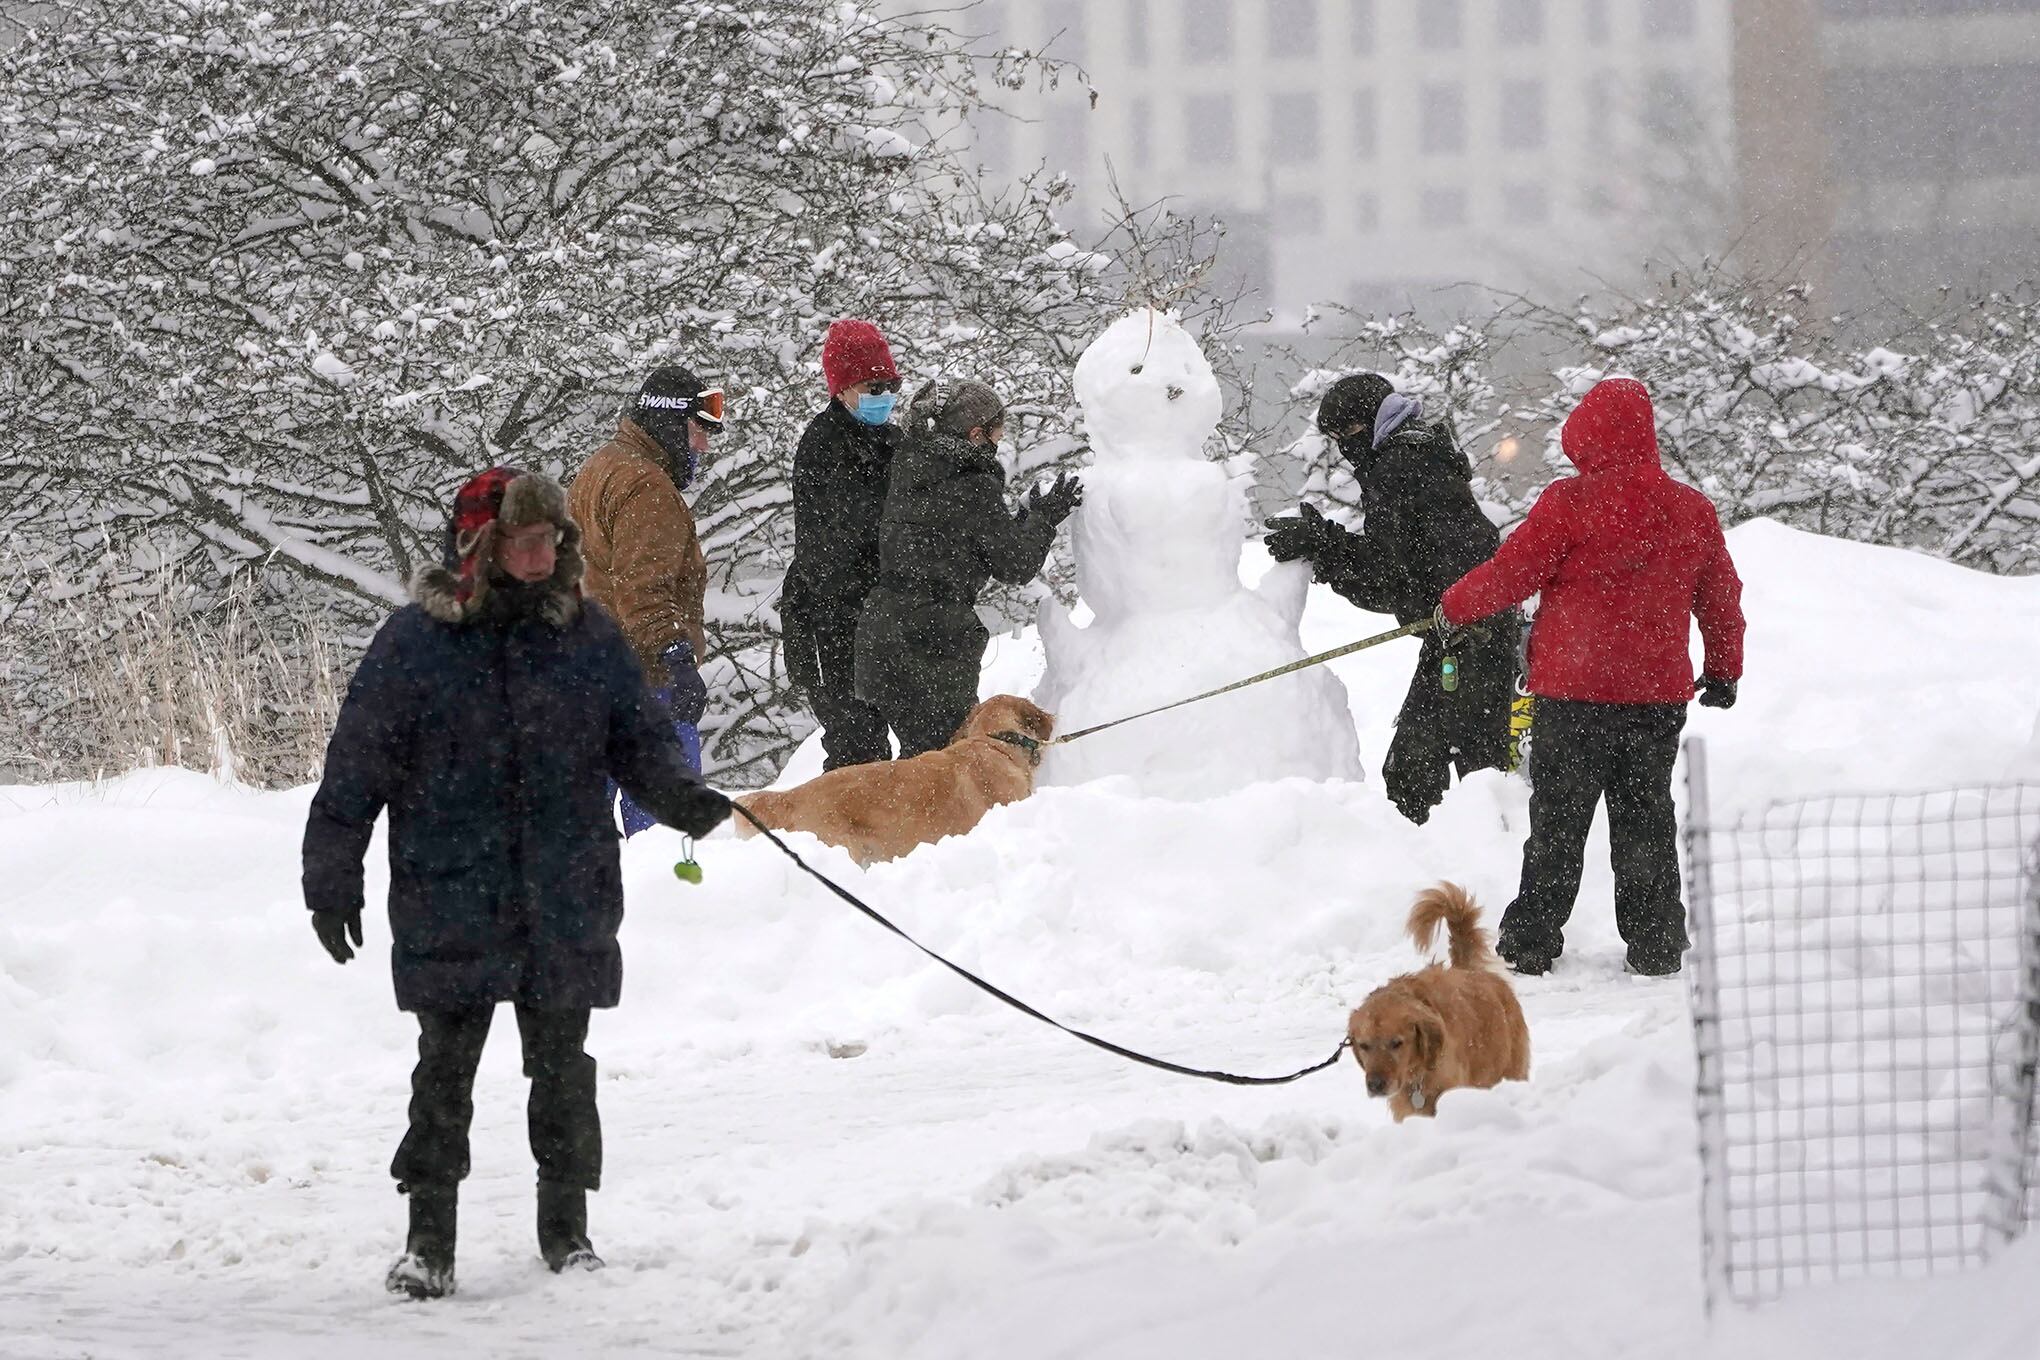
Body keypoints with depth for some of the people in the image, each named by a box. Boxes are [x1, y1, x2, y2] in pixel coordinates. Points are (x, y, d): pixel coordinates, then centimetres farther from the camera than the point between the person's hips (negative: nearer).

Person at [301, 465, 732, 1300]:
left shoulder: (589, 637, 4)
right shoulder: (415, 642, -4)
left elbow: (639, 739, 11)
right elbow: (357, 764, 0)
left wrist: (680, 796, -10)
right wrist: (333, 879, 0)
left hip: (566, 903, 2)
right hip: (450, 901, -2)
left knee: (562, 1066, 9)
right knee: (445, 1067, 0)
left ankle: (567, 1225, 22)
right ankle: (429, 1236, 9)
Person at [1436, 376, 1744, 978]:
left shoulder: (1570, 504, -13)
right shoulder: (1693, 510, 3)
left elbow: (1511, 572, -7)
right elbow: (1722, 597, 13)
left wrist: (1454, 606, 11)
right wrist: (1724, 671, 27)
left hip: (1576, 689, -4)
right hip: (1660, 693, 4)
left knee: (1558, 817, 5)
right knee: (1647, 817, 12)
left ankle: (1532, 939, 8)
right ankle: (1655, 945, 12)